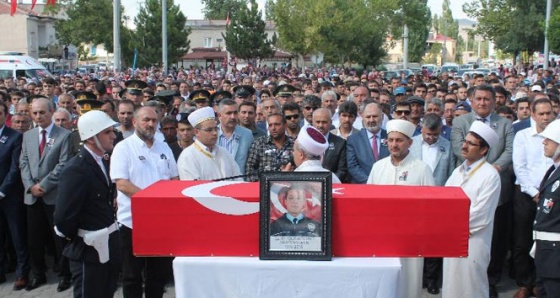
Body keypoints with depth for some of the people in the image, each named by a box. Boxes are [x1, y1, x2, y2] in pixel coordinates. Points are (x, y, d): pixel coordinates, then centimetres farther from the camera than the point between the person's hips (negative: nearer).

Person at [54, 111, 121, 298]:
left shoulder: (104, 161, 5)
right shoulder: (76, 169, -21)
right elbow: (64, 217, -22)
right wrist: (79, 240, -7)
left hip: (109, 246, 8)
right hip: (90, 249, -8)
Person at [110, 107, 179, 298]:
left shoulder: (164, 147, 11)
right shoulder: (123, 148, -7)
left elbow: (175, 179, 14)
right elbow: (122, 184, -15)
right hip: (133, 221, -5)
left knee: (159, 274, 14)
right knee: (132, 275, 7)